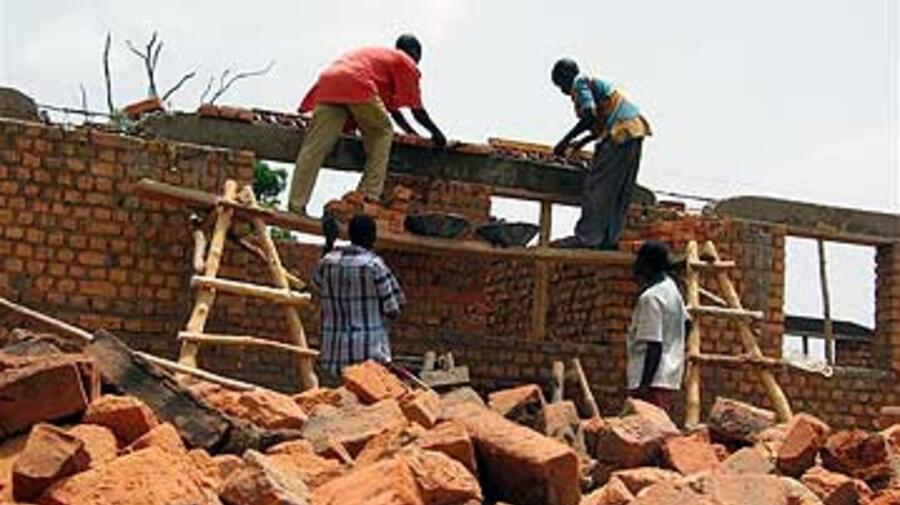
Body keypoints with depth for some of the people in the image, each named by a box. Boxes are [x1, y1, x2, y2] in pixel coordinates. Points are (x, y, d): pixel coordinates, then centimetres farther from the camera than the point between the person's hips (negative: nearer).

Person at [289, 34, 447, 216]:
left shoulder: (380, 54, 42)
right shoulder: (406, 63, 20)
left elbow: (390, 105, 46)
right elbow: (417, 109, 19)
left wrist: (412, 133, 51)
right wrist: (436, 133, 33)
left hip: (327, 83, 6)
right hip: (357, 85, -6)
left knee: (314, 148, -1)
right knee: (383, 133, 14)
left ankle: (296, 205, -9)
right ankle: (370, 197, 4)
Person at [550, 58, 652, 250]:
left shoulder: (580, 83, -1)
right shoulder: (594, 83, 27)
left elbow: (590, 117, -15)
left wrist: (566, 141, -9)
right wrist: (583, 141, 33)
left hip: (621, 132, -10)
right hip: (634, 129, 10)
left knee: (597, 187, -8)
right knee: (620, 190, 8)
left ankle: (586, 237, -11)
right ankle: (609, 239, 9)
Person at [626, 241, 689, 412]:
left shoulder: (650, 298, -17)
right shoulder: (670, 287, 9)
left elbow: (654, 346, -20)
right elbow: (686, 322, 20)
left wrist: (644, 385, -19)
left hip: (653, 380, -10)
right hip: (671, 377, 10)